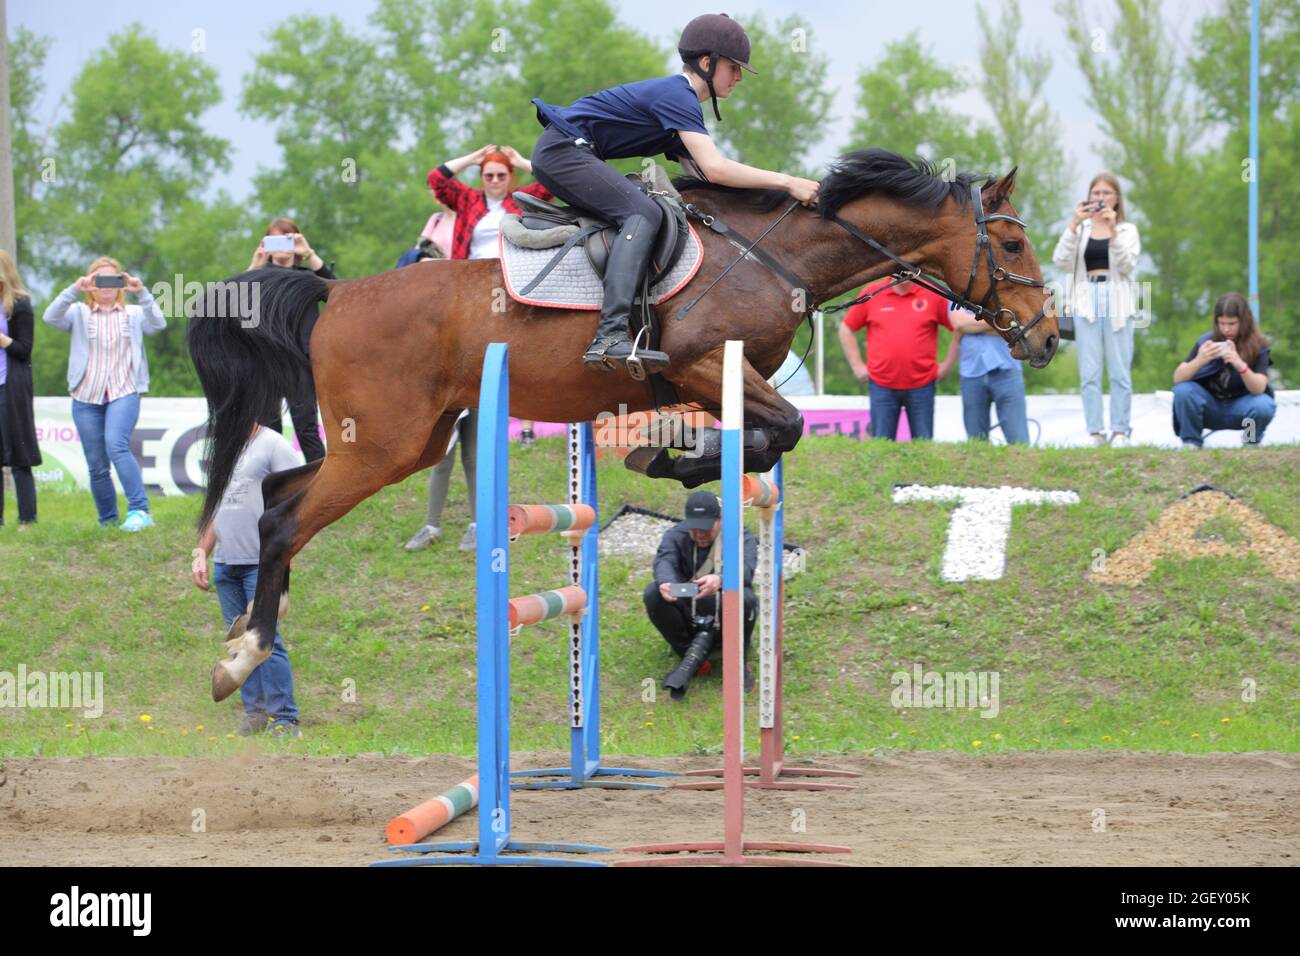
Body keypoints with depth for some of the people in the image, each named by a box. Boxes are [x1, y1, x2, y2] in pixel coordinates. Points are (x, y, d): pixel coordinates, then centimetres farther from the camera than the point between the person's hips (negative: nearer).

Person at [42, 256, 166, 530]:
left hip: (124, 393, -2)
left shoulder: (133, 314, 12)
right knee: (96, 466, 4)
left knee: (117, 446, -27)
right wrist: (74, 290, -19)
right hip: (87, 397, 2)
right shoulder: (79, 313, 11)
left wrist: (142, 293, -17)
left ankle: (139, 511, -31)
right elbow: (50, 317, -7)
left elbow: (158, 324, -7)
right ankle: (108, 522, 17)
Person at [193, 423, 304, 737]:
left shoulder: (274, 446, -4)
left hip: (261, 565, -7)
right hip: (225, 564, 7)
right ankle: (255, 711, 14)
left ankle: (284, 719, -6)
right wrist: (201, 553, 19)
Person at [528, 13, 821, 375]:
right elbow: (715, 169, -24)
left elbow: (700, 176, 15)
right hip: (561, 150, -11)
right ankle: (610, 335, -41)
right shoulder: (677, 97, -14)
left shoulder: (677, 100, 19)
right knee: (643, 213, -24)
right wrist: (785, 183, -21)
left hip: (560, 154, 11)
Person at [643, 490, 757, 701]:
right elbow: (664, 561, -19)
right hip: (687, 616, 2)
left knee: (745, 599, -35)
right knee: (653, 594, -24)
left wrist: (720, 580, -50)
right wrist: (666, 582, -46)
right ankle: (688, 655, -16)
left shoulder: (741, 538, -5)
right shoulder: (675, 536, 2)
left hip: (723, 620, -2)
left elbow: (745, 568, -26)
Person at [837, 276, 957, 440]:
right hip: (881, 385, 1)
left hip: (921, 385, 0)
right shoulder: (872, 293, 4)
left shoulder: (933, 296, 1)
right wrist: (857, 365, 6)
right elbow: (846, 329, 12)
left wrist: (947, 365, 2)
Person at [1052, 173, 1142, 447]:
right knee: (1089, 372, -4)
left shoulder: (1127, 230, 11)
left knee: (1120, 371, -3)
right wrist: (1074, 224, -14)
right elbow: (1061, 260, -4)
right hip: (1087, 304, 1)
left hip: (1118, 304, -1)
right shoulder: (1079, 230, 13)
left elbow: (1127, 265, -6)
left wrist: (1113, 229, -15)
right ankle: (1095, 432, -3)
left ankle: (1120, 430, 0)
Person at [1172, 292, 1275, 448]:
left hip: (1239, 408, -1)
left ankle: (1251, 442, 1)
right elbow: (1178, 378, -16)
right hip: (1210, 408, 1)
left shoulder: (1257, 346, -12)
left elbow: (1259, 388, -23)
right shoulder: (1207, 342, -10)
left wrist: (1240, 365, -42)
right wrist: (1199, 361, -36)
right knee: (1183, 390, -27)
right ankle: (1191, 441, -5)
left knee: (1263, 406, -32)